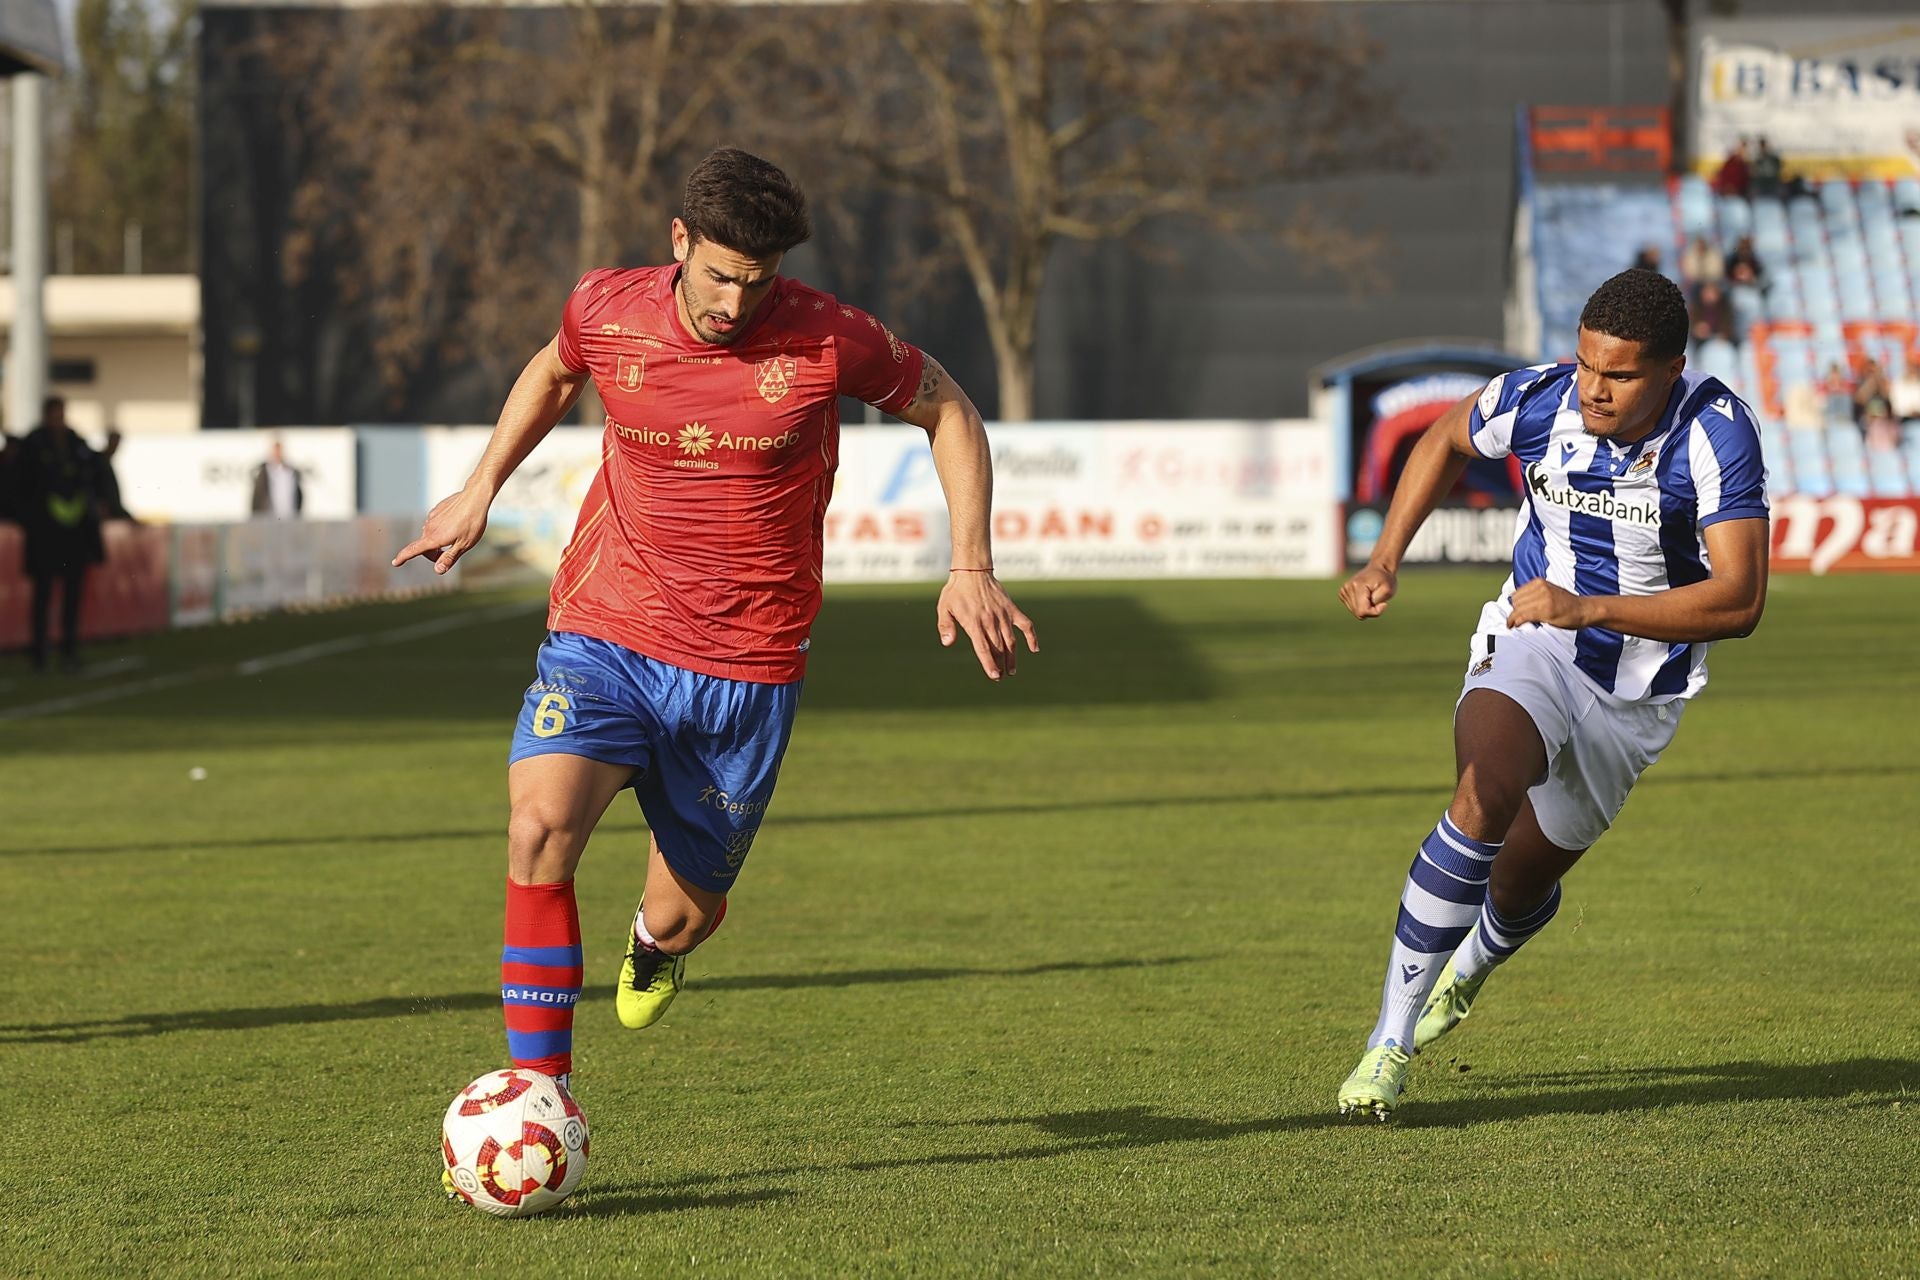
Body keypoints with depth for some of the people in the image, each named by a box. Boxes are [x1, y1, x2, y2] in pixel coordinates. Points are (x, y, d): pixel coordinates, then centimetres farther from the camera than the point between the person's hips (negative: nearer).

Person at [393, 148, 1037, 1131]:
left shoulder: (826, 340, -12)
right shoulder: (605, 312, -6)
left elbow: (946, 410, 5)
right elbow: (553, 371, 20)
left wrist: (971, 565, -4)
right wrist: (478, 493, 16)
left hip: (746, 670, 0)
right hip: (602, 640, 0)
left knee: (683, 917, 9)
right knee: (540, 824, -27)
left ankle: (655, 940, 51)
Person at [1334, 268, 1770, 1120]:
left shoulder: (1717, 434, -25)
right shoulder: (1540, 398, -16)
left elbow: (1739, 601, -30)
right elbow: (1447, 439, 8)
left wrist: (1588, 608, -37)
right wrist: (1386, 558, -2)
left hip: (1639, 692, 0)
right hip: (1532, 646, 0)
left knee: (1524, 880, 16)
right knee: (1484, 798, -31)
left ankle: (1469, 967, 55)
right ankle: (1390, 1043, -24)